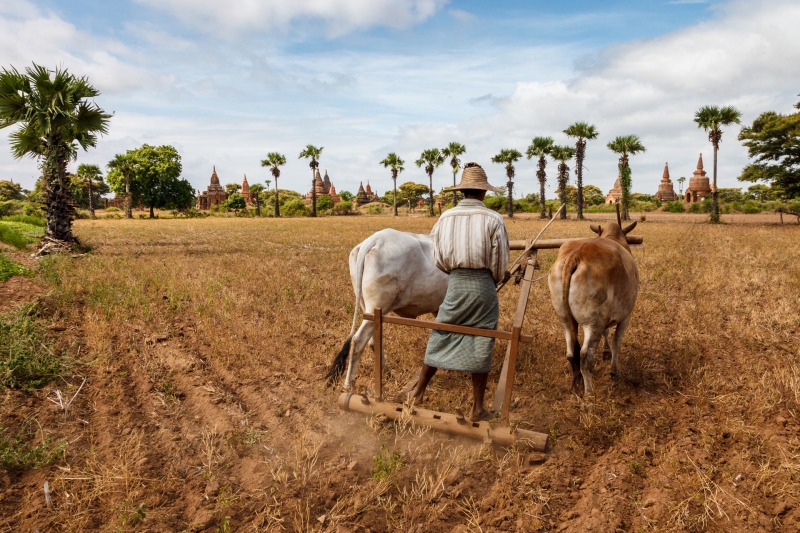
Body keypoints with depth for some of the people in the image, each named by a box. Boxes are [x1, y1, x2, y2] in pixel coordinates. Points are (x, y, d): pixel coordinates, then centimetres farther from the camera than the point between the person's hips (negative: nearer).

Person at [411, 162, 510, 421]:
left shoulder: (446, 218, 2)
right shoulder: (493, 219, -7)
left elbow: (439, 259, 7)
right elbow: (500, 262, -4)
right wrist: (501, 276, 17)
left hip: (455, 284, 2)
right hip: (483, 286, -2)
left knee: (439, 340, 15)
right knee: (481, 348, 8)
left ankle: (418, 392, 25)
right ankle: (477, 409, 18)